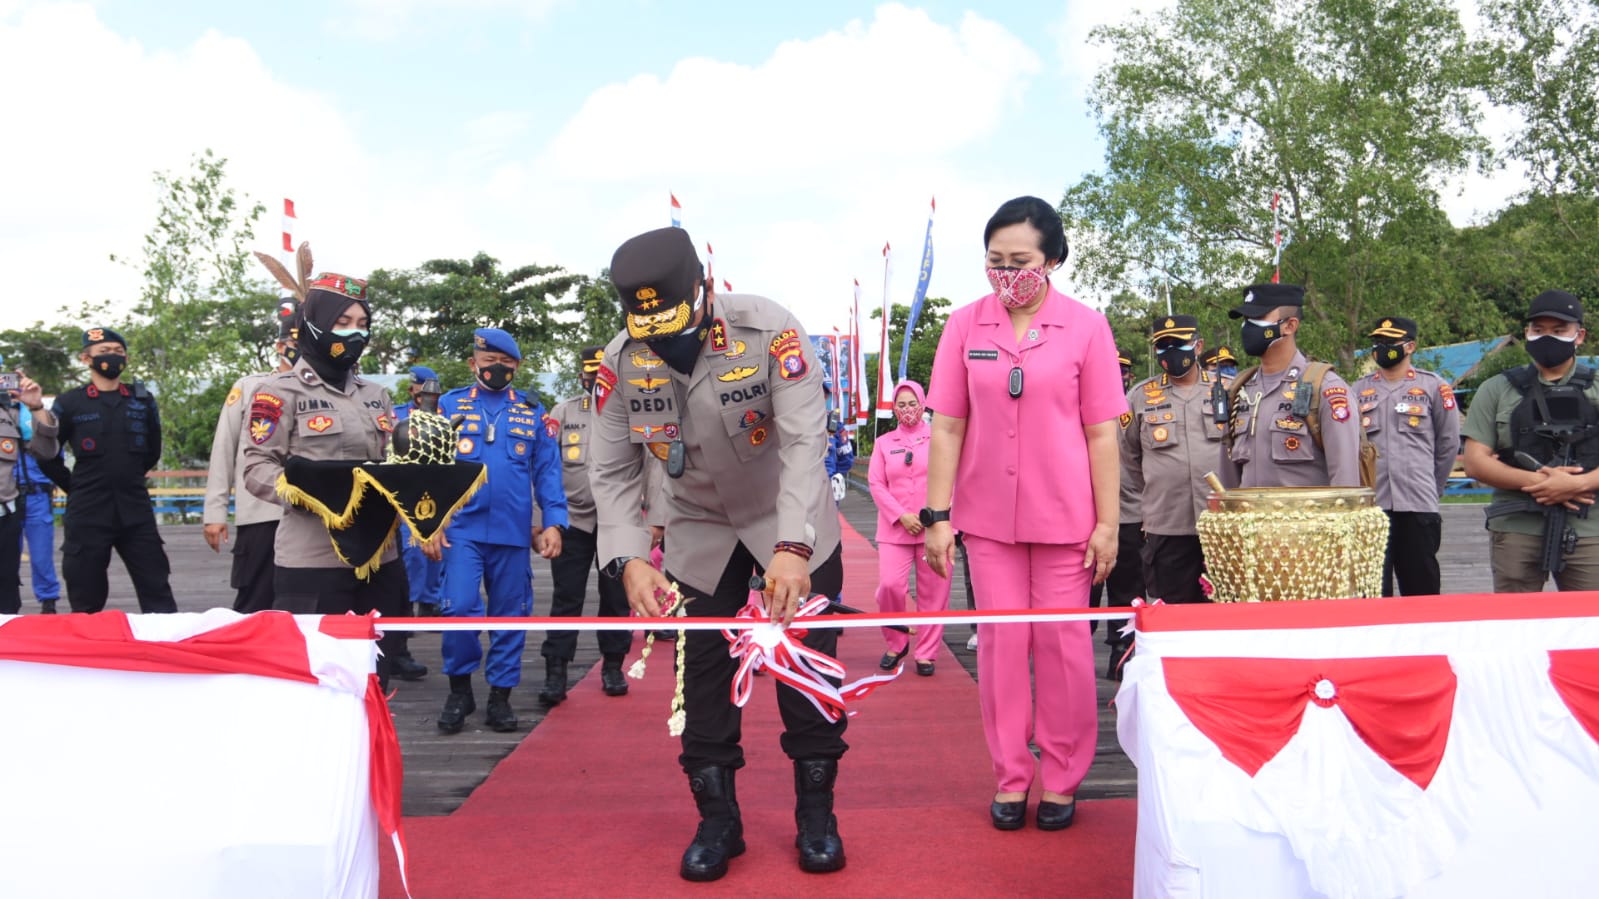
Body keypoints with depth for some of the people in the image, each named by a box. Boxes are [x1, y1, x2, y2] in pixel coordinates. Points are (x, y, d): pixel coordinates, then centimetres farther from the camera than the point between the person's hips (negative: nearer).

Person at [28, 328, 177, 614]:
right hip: (87, 514, -2)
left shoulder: (143, 400, 8)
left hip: (135, 511, 2)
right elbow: (47, 452, -2)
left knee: (157, 592, 1)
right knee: (86, 602, 4)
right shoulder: (70, 402, 1)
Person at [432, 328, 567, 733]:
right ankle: (460, 689, 11)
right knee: (460, 609, -10)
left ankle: (500, 696, 19)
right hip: (462, 528, -1)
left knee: (509, 615, 7)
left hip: (513, 531, 2)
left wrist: (553, 522, -4)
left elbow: (547, 471, 5)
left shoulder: (532, 411, 7)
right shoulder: (450, 405, 4)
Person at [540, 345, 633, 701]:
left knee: (617, 597, 9)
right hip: (572, 520, 0)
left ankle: (613, 666, 22)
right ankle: (556, 672, 7)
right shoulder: (562, 412, 6)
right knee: (566, 599, 2)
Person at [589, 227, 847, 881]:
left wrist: (792, 547, -43)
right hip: (700, 530, 3)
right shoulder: (621, 361, -17)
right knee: (703, 674, 6)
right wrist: (630, 560, -28)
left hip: (792, 524, -2)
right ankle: (717, 819, 22)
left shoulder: (770, 331, -28)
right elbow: (611, 472, -13)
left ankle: (816, 814, 20)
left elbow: (805, 443, -32)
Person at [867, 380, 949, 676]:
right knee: (890, 585, -11)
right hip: (894, 529, 1)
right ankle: (896, 644, 12)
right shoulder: (884, 443, 12)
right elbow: (876, 484, 4)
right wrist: (901, 516, -8)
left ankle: (926, 654, 13)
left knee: (933, 592, 0)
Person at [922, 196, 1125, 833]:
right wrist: (937, 515, -2)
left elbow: (1102, 433, -2)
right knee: (1000, 643, 8)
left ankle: (1063, 779, 22)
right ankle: (1010, 776, 21)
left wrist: (1107, 523, -4)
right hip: (987, 516, 2)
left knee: (1063, 644, 6)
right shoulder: (965, 325, 0)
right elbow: (947, 426, 2)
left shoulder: (1086, 327, -3)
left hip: (1063, 516, -1)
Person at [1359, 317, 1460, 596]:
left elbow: (1449, 443, 11)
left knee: (1421, 589, 5)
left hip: (1418, 506, -2)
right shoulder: (1359, 390, 11)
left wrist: (1432, 486, 14)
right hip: (1369, 506, 2)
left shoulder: (1434, 387, 5)